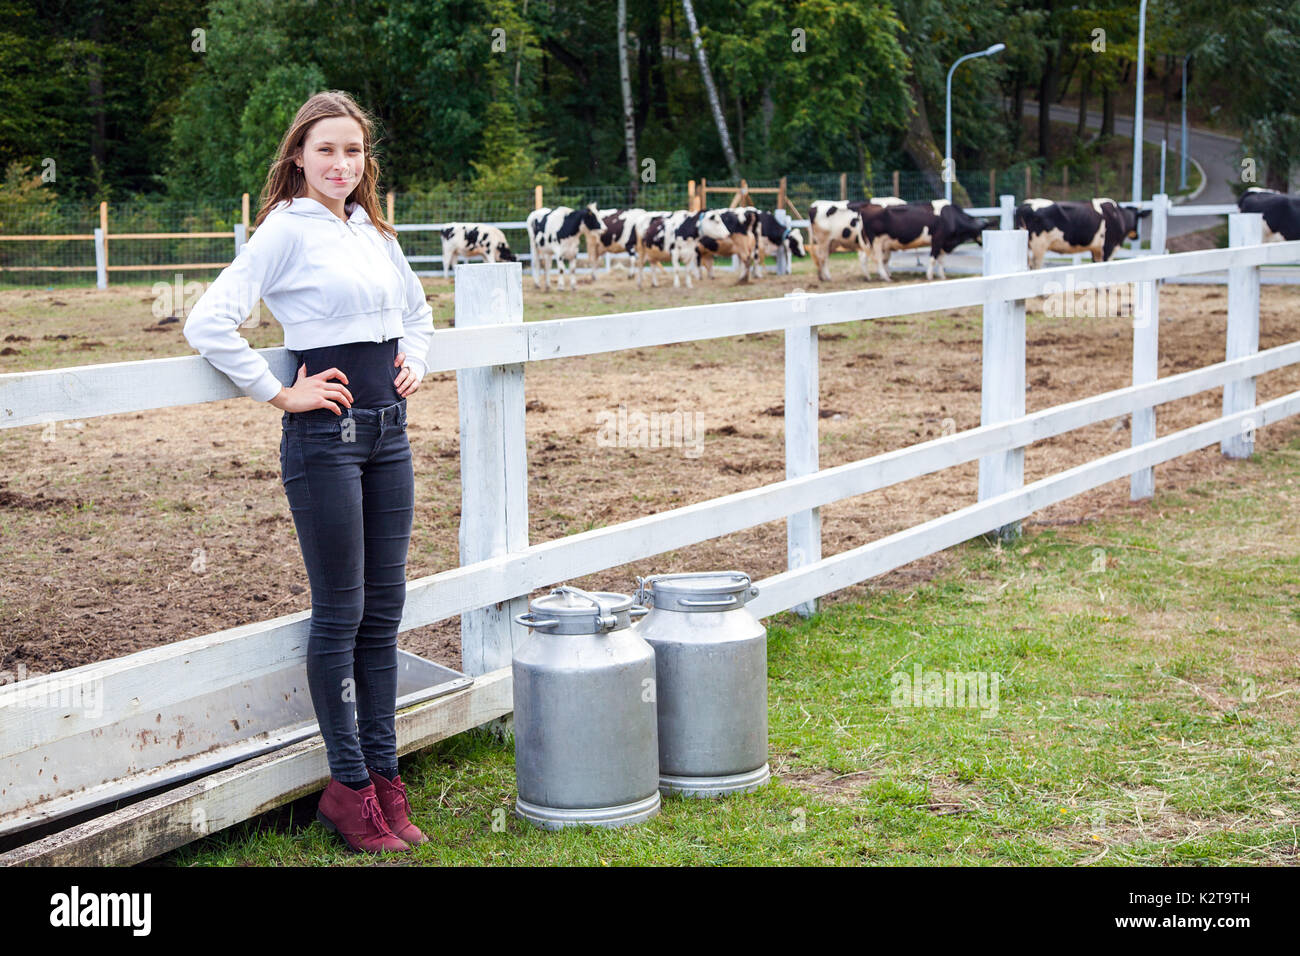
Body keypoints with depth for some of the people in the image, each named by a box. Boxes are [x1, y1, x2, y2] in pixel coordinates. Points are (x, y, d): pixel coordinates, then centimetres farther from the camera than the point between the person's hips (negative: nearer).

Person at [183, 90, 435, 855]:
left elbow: (418, 312, 30)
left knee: (384, 608, 10)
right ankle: (348, 786, 10)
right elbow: (209, 324, -17)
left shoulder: (376, 233, 12)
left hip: (388, 428, 7)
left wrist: (415, 362, 11)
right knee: (340, 612, -1)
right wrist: (279, 395, -14)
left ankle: (384, 775, 19)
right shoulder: (286, 231, -8)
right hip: (325, 434, -7)